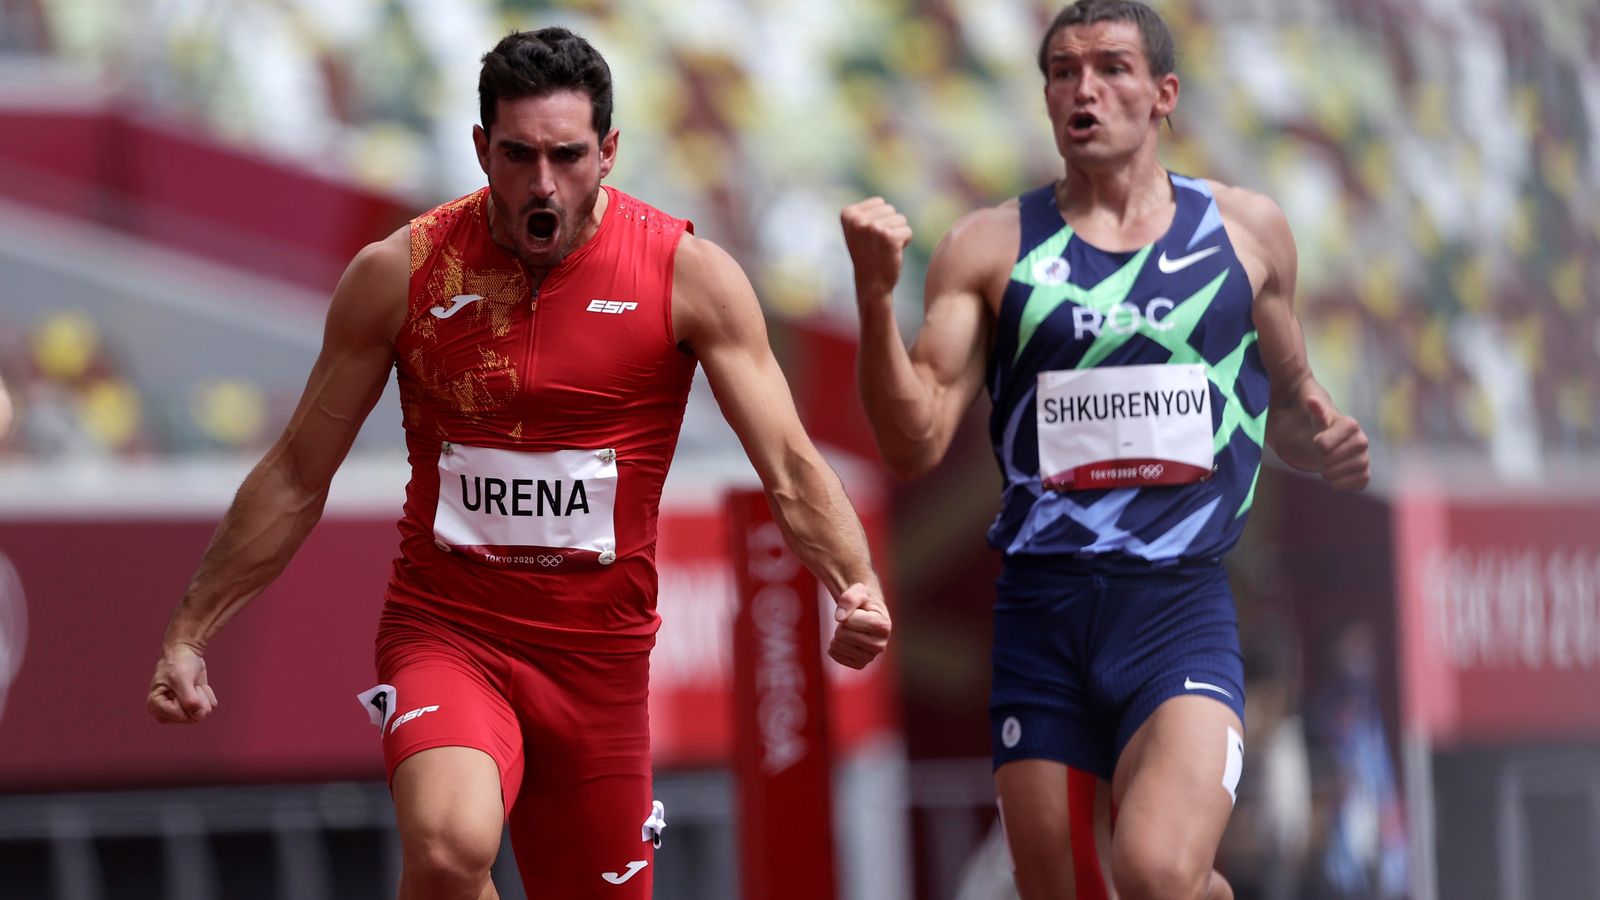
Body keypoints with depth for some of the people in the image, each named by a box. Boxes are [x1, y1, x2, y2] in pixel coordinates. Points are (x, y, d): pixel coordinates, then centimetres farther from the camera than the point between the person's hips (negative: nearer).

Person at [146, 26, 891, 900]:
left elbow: (789, 468, -8)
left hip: (597, 654, 2)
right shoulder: (399, 273, -4)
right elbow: (297, 476, 6)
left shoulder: (689, 276, -5)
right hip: (442, 630, -2)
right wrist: (187, 633, 7)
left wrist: (854, 585, -28)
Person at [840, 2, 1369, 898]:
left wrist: (1324, 441, 1)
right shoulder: (991, 247, 7)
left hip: (1182, 604, -1)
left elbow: (1290, 398, 24)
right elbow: (916, 443, 0)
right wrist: (876, 295, -14)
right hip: (1040, 613, 1)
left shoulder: (1245, 230, 10)